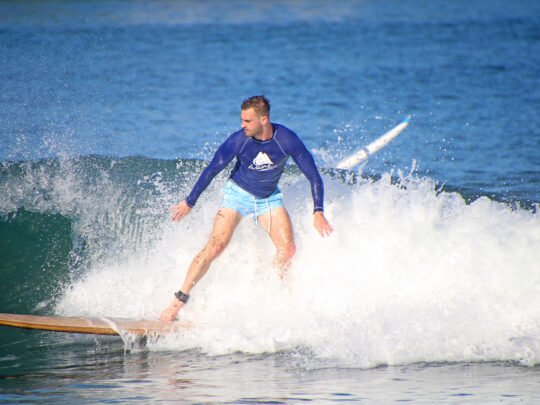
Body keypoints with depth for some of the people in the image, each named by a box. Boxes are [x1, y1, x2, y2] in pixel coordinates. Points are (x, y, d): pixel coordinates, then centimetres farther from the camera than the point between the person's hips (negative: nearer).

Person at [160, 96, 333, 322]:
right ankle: (179, 300, -16)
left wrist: (318, 213, -23)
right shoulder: (238, 140, -24)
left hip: (269, 198, 2)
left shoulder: (287, 140, -23)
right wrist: (189, 203, -7)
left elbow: (313, 176, -16)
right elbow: (211, 171, -12)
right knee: (215, 247, -16)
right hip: (238, 193, -2)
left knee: (288, 251, -13)